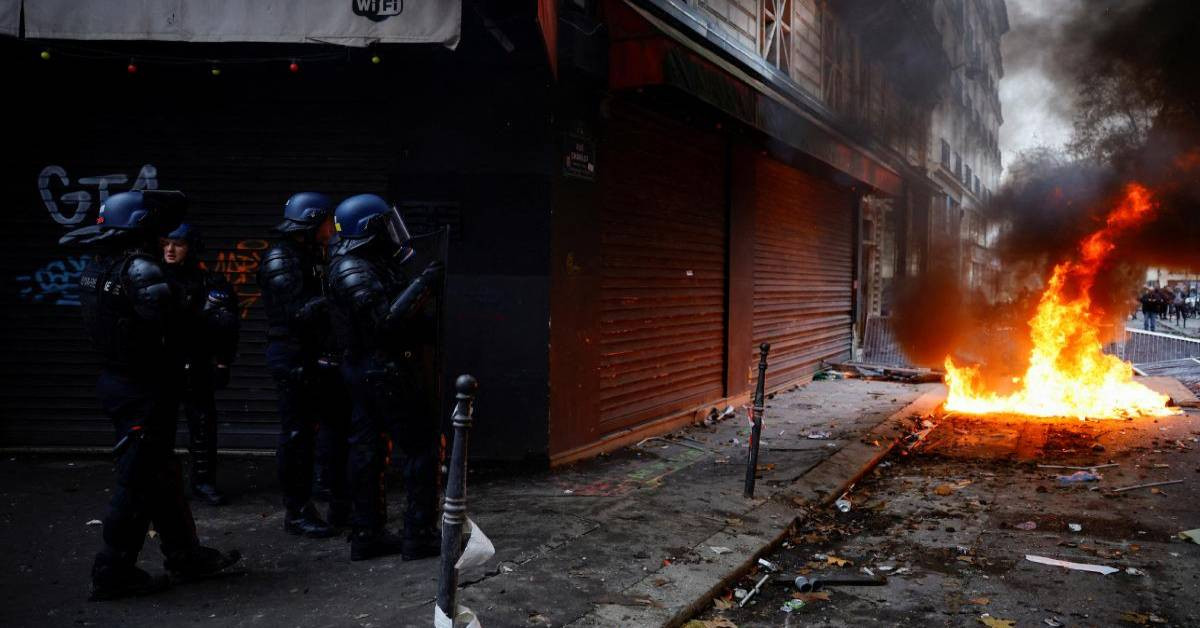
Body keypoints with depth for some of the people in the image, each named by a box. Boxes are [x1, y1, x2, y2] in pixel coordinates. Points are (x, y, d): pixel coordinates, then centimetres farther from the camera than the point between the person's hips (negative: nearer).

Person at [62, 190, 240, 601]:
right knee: (139, 481, 2)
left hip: (115, 380, 9)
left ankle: (185, 555, 29)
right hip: (143, 391, -9)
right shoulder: (139, 269, -20)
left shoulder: (96, 267, 9)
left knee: (161, 474, 17)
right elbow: (165, 324, -31)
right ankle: (114, 574, 11)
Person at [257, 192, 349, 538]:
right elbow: (298, 312, -23)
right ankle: (297, 513, 10)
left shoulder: (314, 256, 15)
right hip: (295, 361, -9)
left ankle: (343, 507, 22)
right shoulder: (280, 260, -12)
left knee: (342, 428, 12)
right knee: (298, 436, -1)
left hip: (320, 359, 9)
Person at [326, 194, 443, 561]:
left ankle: (367, 535, 18)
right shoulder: (355, 272, -17)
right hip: (389, 374, -10)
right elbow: (385, 323, -26)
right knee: (421, 448, -2)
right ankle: (420, 536, 2)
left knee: (367, 452, 10)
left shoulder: (369, 265, 13)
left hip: (367, 374, 10)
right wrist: (423, 285, -23)